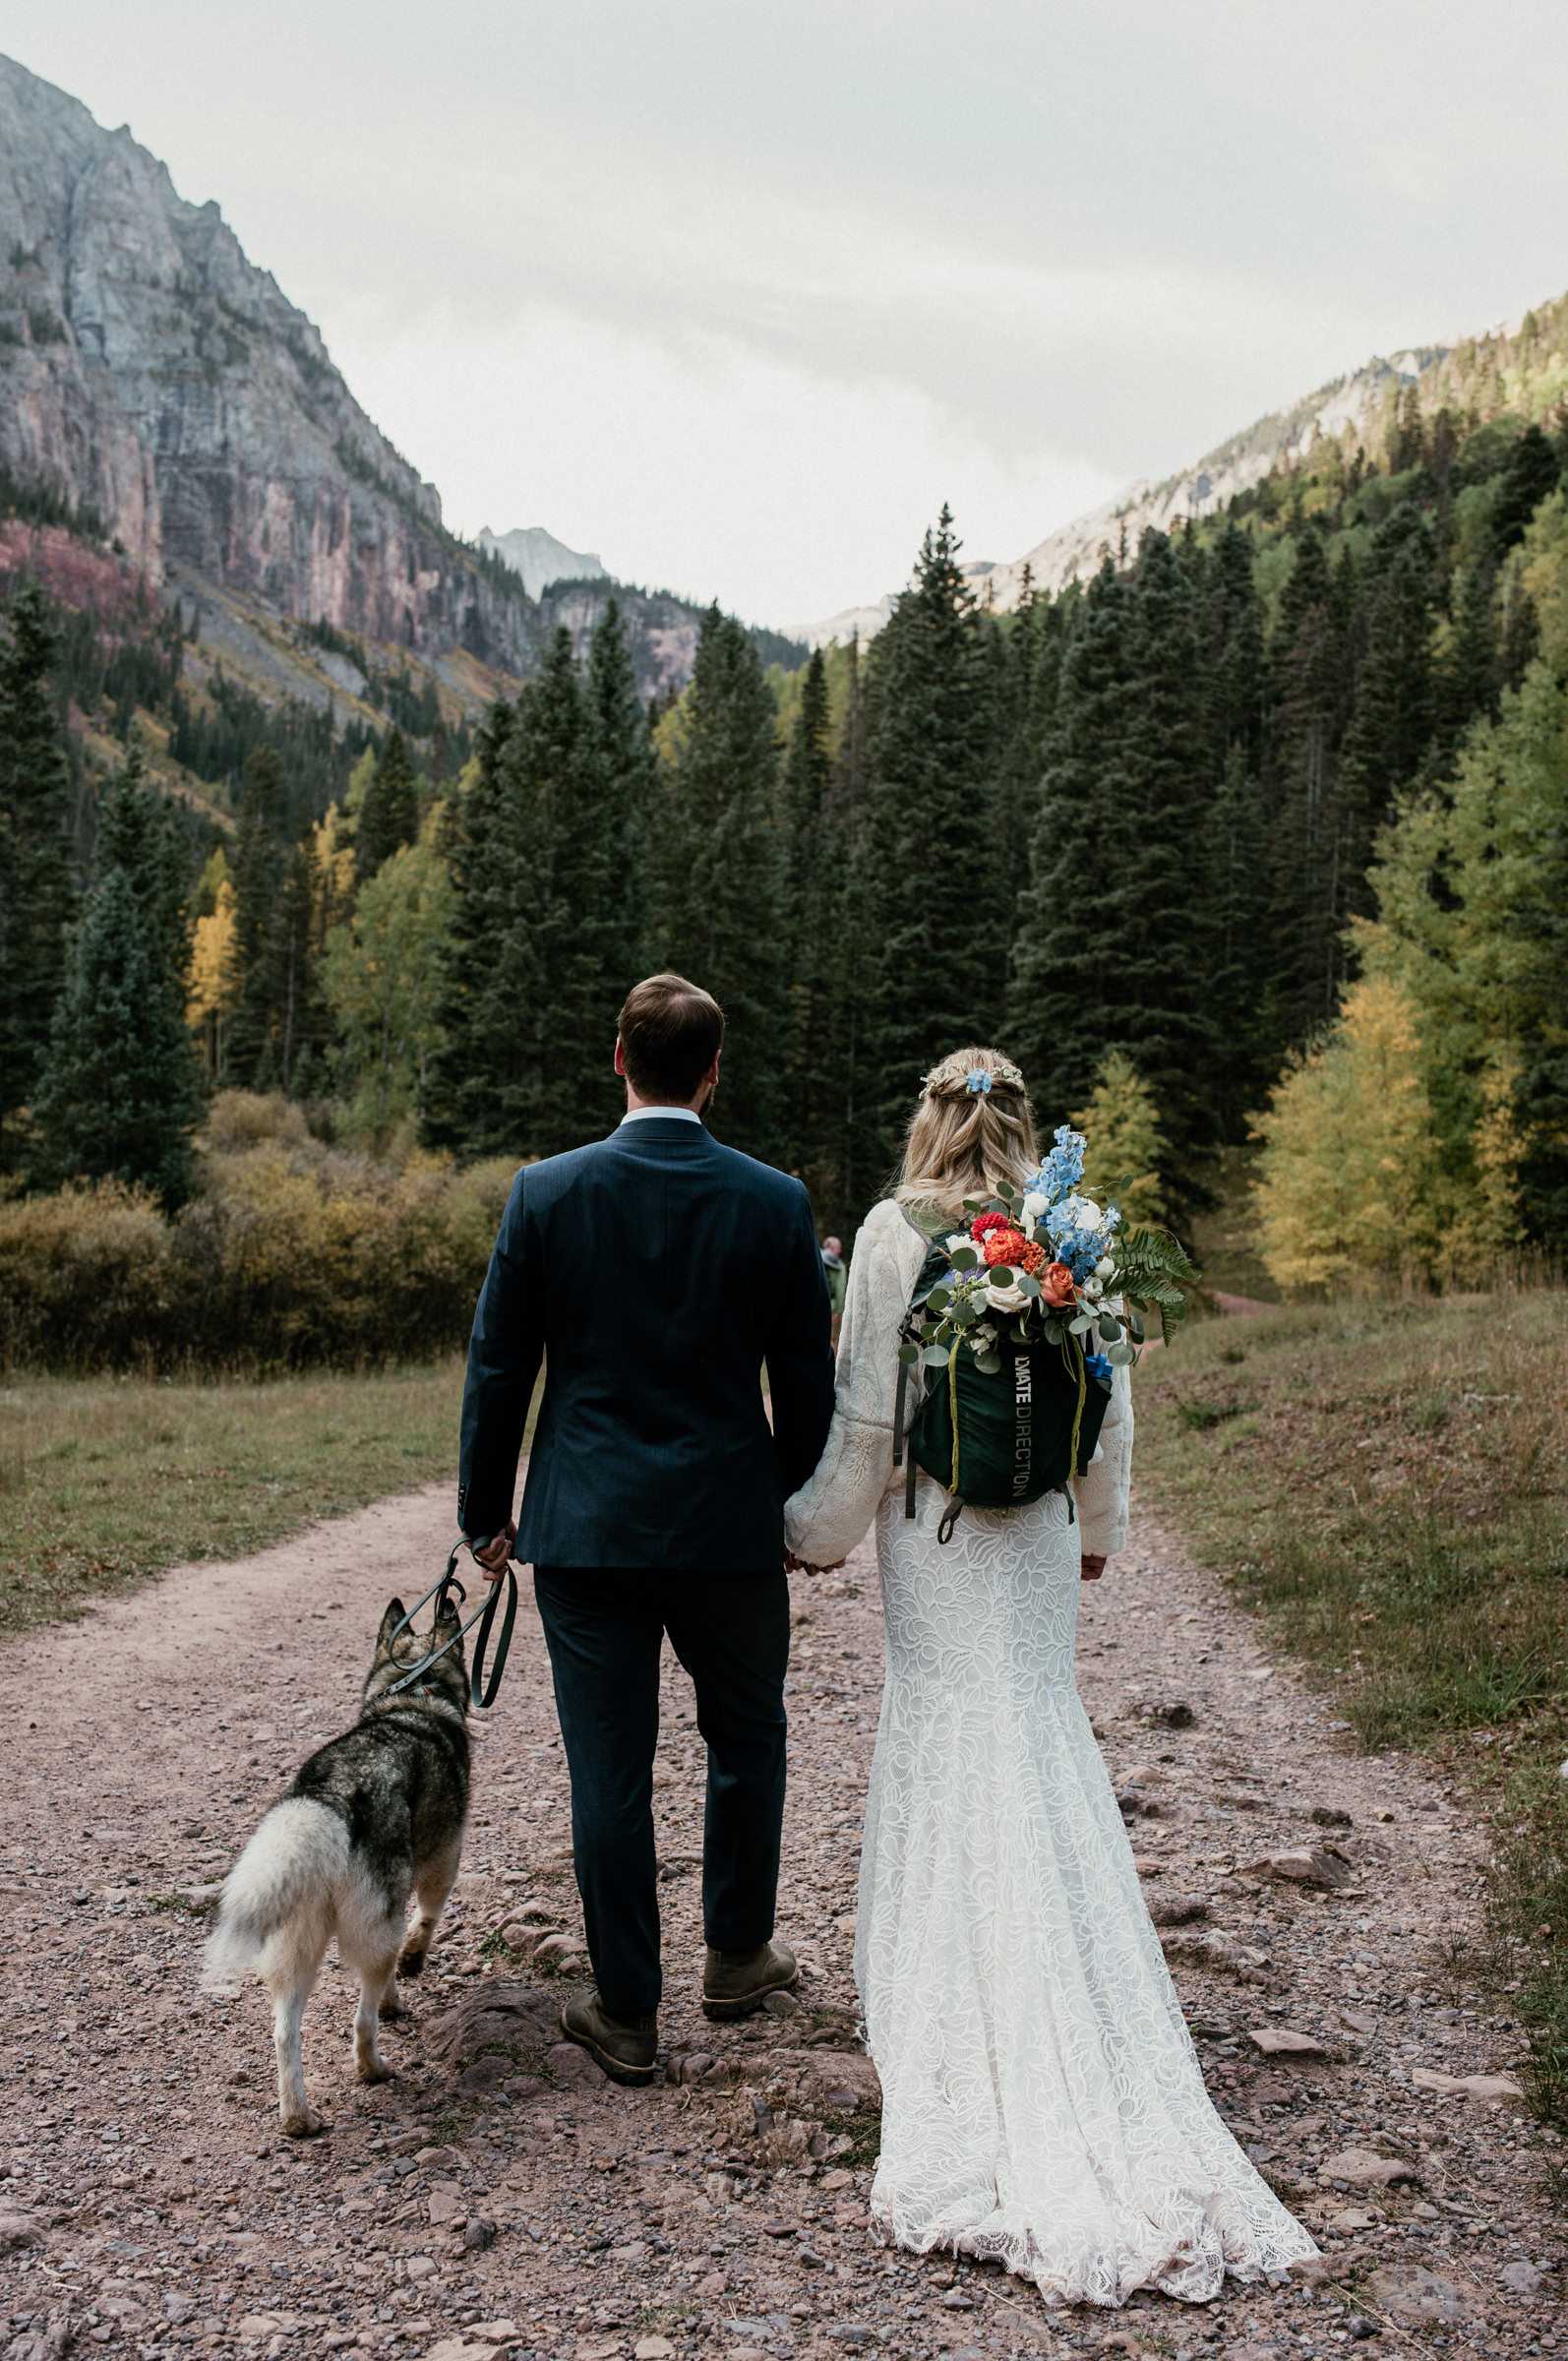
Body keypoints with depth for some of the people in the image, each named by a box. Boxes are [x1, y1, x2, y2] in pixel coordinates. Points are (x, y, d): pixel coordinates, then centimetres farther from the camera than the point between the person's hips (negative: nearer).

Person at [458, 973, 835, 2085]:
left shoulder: (547, 1191, -6)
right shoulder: (776, 1202, -5)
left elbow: (499, 1367, -2)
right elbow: (806, 1383, 1)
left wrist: (486, 1511, 9)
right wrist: (797, 1507, 15)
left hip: (585, 1526, 0)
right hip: (730, 1525, 1)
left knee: (610, 1770, 8)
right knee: (747, 1742, 21)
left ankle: (627, 2012, 19)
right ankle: (738, 1956, 35)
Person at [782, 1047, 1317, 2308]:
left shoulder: (896, 1231, -10)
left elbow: (868, 1410, -9)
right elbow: (1109, 1400, 5)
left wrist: (816, 1527, 5)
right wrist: (1099, 1526, 20)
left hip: (932, 1528, -3)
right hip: (1041, 1530, 3)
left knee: (953, 1744, 7)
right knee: (1043, 1727, 13)